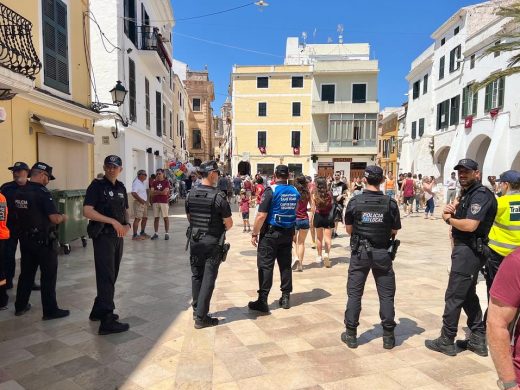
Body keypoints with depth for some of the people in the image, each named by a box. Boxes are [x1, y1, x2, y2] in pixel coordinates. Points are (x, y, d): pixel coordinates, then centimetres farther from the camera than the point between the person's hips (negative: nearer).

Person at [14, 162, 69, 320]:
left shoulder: (19, 192, 5)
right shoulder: (43, 193, -20)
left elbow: (19, 214, 17)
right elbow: (55, 218, -24)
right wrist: (63, 217, -4)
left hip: (25, 239, 8)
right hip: (44, 241, -7)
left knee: (26, 273, 19)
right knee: (48, 276, 2)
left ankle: (20, 306, 30)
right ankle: (50, 311, 8)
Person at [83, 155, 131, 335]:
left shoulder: (121, 188, 12)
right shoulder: (97, 186, -8)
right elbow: (87, 211, -17)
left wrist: (127, 224, 1)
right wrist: (113, 221, -21)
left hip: (118, 236, 7)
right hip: (103, 236, -7)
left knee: (111, 276, 15)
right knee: (106, 277, -7)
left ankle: (98, 311, 31)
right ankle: (107, 321, -3)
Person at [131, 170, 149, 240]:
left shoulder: (143, 183, 17)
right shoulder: (136, 183, -13)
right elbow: (133, 193, -24)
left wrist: (146, 201, 16)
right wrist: (141, 200, -25)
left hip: (144, 203, 10)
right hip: (139, 203, -10)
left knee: (145, 218, 14)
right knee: (137, 219, -11)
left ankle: (142, 233, 26)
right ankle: (135, 235, -9)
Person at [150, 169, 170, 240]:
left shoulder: (166, 182, 0)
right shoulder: (154, 182, 11)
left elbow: (165, 192, -11)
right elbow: (152, 193, 2)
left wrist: (156, 192, -1)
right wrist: (161, 192, -8)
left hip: (164, 202, -3)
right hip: (155, 202, 4)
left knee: (166, 218, 0)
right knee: (156, 218, 6)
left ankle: (166, 233, 6)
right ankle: (156, 233, 14)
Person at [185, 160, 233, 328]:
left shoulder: (191, 194, 0)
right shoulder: (218, 196, -17)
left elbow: (189, 217, 11)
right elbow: (229, 223, -12)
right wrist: (221, 230, 9)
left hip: (195, 240, 6)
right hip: (212, 242, -5)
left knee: (196, 275, 17)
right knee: (208, 279, 2)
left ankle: (197, 310, 30)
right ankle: (201, 317, 5)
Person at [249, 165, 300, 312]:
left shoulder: (271, 190, -13)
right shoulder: (295, 192, 4)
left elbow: (261, 216, -18)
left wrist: (254, 234, -9)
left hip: (270, 233, -5)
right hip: (288, 233, 5)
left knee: (265, 266, -1)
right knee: (285, 265, 13)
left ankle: (262, 301, 0)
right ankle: (286, 298, 20)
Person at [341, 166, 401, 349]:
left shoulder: (355, 202, -8)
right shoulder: (390, 203, -8)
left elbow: (349, 229, 0)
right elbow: (394, 231, 0)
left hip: (360, 252, 0)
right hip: (382, 253, 1)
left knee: (354, 293, 10)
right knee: (386, 294, 12)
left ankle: (351, 334, 18)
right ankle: (388, 336, 21)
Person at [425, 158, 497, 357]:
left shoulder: (481, 194, -16)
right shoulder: (467, 194, 15)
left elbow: (470, 225, -26)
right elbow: (458, 211, 17)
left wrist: (449, 219, -10)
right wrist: (450, 210, -5)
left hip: (469, 250, -10)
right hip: (465, 249, 10)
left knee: (454, 296, -2)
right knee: (468, 295, 17)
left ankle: (446, 341, 9)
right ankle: (478, 340, 28)